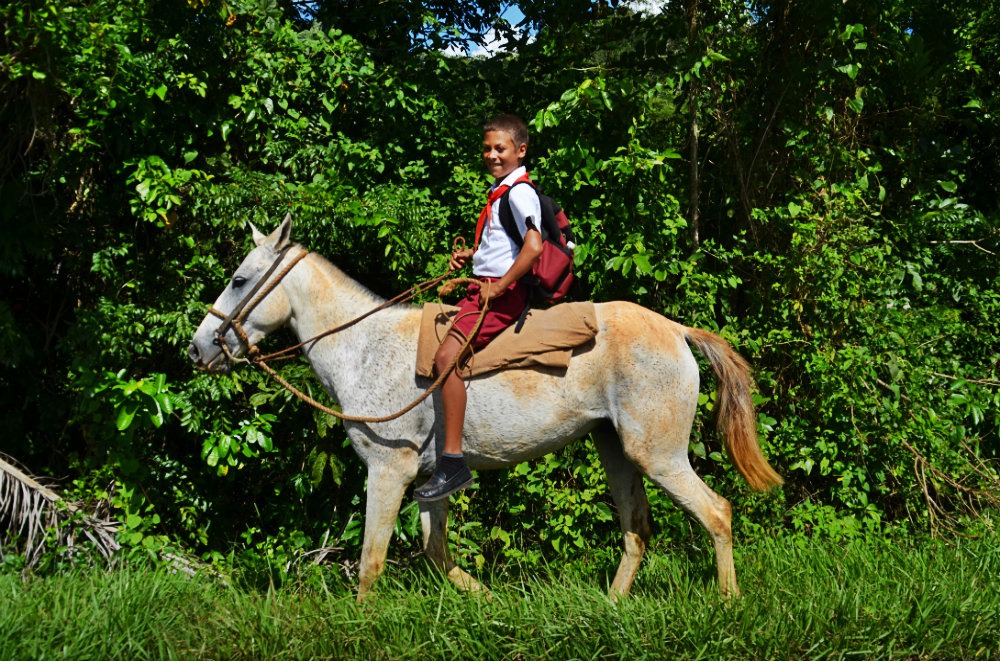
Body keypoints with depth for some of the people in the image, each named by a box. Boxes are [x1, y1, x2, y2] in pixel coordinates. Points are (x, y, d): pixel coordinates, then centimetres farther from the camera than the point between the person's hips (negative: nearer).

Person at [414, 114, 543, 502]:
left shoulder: (519, 193, -12)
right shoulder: (499, 192, 18)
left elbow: (533, 248, -27)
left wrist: (499, 286, -22)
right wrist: (471, 255, 16)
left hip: (504, 293, -11)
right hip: (484, 287, 11)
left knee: (447, 355, -24)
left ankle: (453, 462, -27)